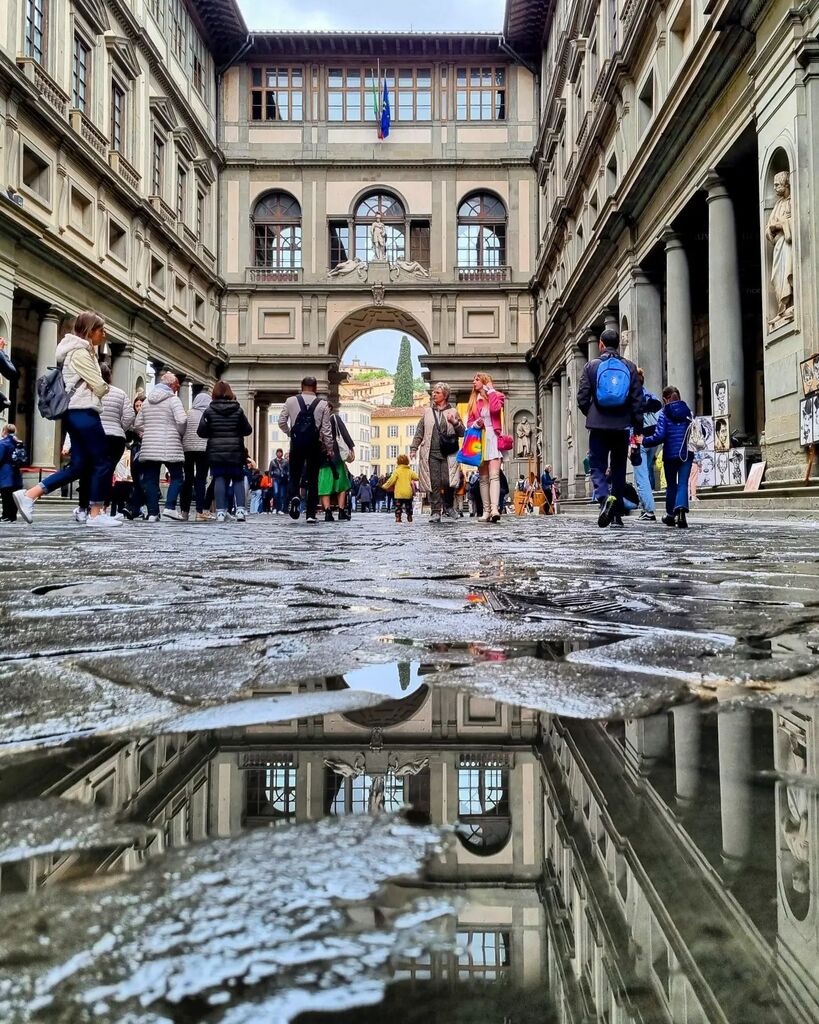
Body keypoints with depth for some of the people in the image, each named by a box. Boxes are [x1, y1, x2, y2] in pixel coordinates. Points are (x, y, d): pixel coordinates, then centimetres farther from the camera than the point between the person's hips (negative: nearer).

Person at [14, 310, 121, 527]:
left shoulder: (82, 350, 21)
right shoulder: (79, 352, -10)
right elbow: (99, 386, -10)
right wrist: (106, 388, 9)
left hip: (77, 412, 10)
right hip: (84, 412, -10)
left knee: (78, 466, 6)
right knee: (102, 463, -5)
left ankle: (28, 495, 3)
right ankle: (96, 514, 0)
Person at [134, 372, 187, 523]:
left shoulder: (147, 401, 15)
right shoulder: (173, 399, -3)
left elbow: (138, 424, 14)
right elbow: (181, 420, -16)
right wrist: (180, 433, 2)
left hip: (149, 446, 5)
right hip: (169, 446, -5)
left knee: (151, 479, 6)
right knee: (177, 476, 6)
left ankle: (152, 513, 4)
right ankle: (169, 507, -8)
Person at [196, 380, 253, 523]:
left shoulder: (209, 411, -2)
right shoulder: (238, 410, 0)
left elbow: (201, 431, -4)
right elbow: (248, 430, 1)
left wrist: (212, 434, 14)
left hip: (216, 452, 0)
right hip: (235, 452, 0)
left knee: (219, 480, 3)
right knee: (238, 480, 8)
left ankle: (220, 512, -2)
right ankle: (240, 509, -3)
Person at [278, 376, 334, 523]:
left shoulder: (291, 401, 2)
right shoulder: (322, 404, 1)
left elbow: (282, 422, 2)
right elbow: (326, 429, 0)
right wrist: (330, 449, 8)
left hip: (296, 442, 0)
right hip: (315, 444, 0)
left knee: (294, 475, 11)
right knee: (313, 479, 7)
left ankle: (293, 497, -20)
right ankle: (311, 514, 6)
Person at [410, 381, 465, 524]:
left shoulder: (453, 412, 11)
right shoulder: (427, 412, 15)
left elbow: (462, 432, 9)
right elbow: (419, 432, 15)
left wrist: (455, 422, -10)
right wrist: (413, 448, 8)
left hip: (448, 453, -1)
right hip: (431, 453, 1)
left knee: (448, 481, -12)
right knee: (434, 483, -3)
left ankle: (448, 506, 12)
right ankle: (436, 512, 3)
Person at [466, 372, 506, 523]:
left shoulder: (497, 395, 6)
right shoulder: (474, 400, 18)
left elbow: (495, 409, -16)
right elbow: (469, 422, 16)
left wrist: (490, 390, -5)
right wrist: (476, 424, -7)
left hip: (493, 438, -5)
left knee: (494, 475, -17)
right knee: (482, 478, 2)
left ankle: (494, 509, -29)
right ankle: (486, 511, 3)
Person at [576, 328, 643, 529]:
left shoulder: (592, 366, 0)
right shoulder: (629, 367, 4)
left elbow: (582, 398, -2)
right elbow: (637, 400, 2)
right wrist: (638, 429, 7)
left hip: (598, 425, -2)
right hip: (621, 426, 2)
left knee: (597, 468, 3)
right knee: (618, 470, 11)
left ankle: (605, 499, -24)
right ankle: (617, 515, 12)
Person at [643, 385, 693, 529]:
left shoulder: (664, 414, -5)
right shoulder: (687, 412, 6)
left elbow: (660, 436, -13)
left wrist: (644, 441, -2)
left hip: (670, 454, -1)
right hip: (686, 454, 2)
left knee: (671, 484, 13)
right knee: (683, 483, -3)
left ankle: (670, 514, 23)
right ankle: (681, 509, -28)